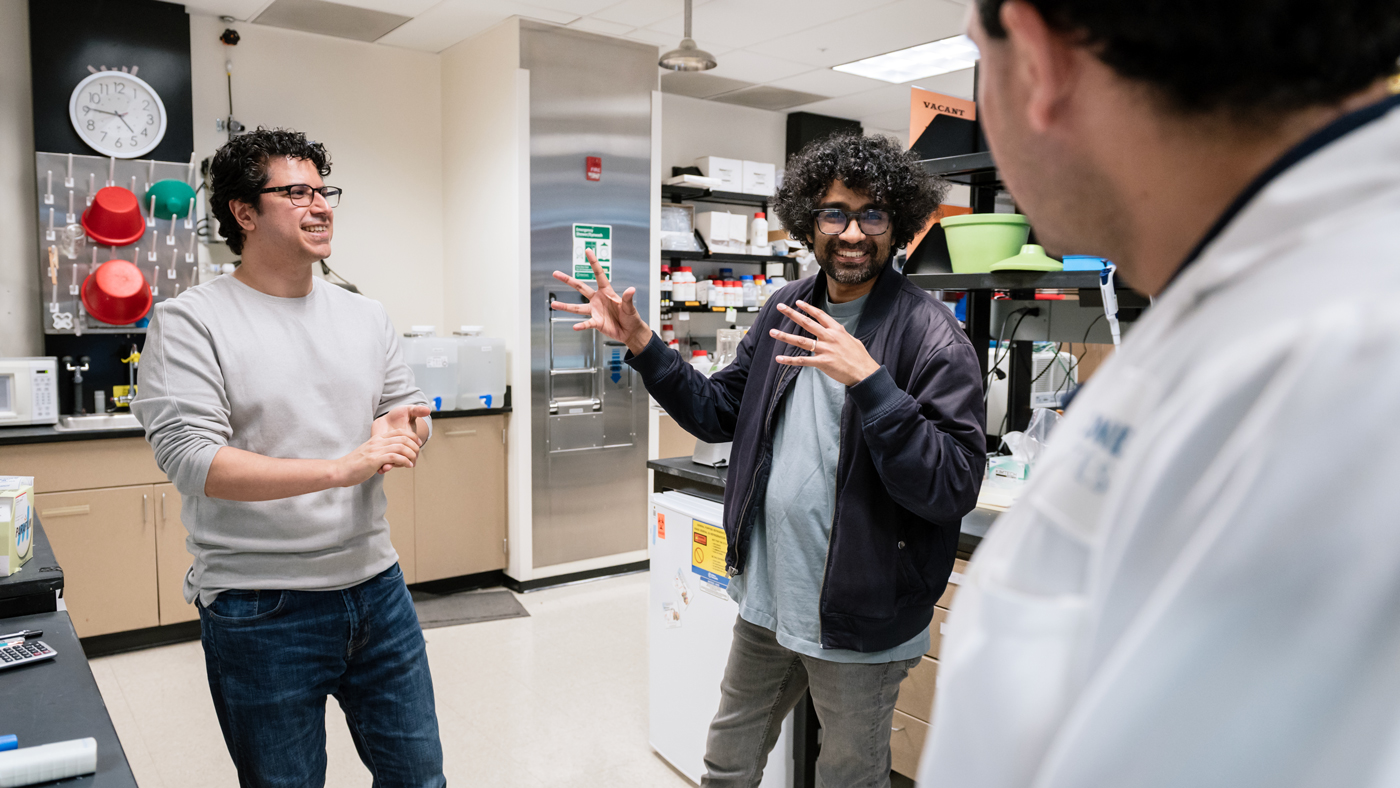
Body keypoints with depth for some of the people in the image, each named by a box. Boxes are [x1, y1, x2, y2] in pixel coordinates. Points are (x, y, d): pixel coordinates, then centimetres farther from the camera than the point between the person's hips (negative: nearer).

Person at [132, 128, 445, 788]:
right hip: (260, 610, -5)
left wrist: (401, 431, -12)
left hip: (376, 587, 5)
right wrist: (341, 468, -26)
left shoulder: (366, 316, 8)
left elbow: (410, 414, 13)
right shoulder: (190, 322, -8)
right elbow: (191, 460, -18)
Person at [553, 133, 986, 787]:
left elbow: (954, 488, -24)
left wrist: (868, 380, -33)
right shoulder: (785, 312, 2)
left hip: (858, 621, -5)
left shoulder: (932, 337, -17)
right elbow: (717, 412, 11)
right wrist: (640, 344, 1)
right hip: (765, 596, 6)